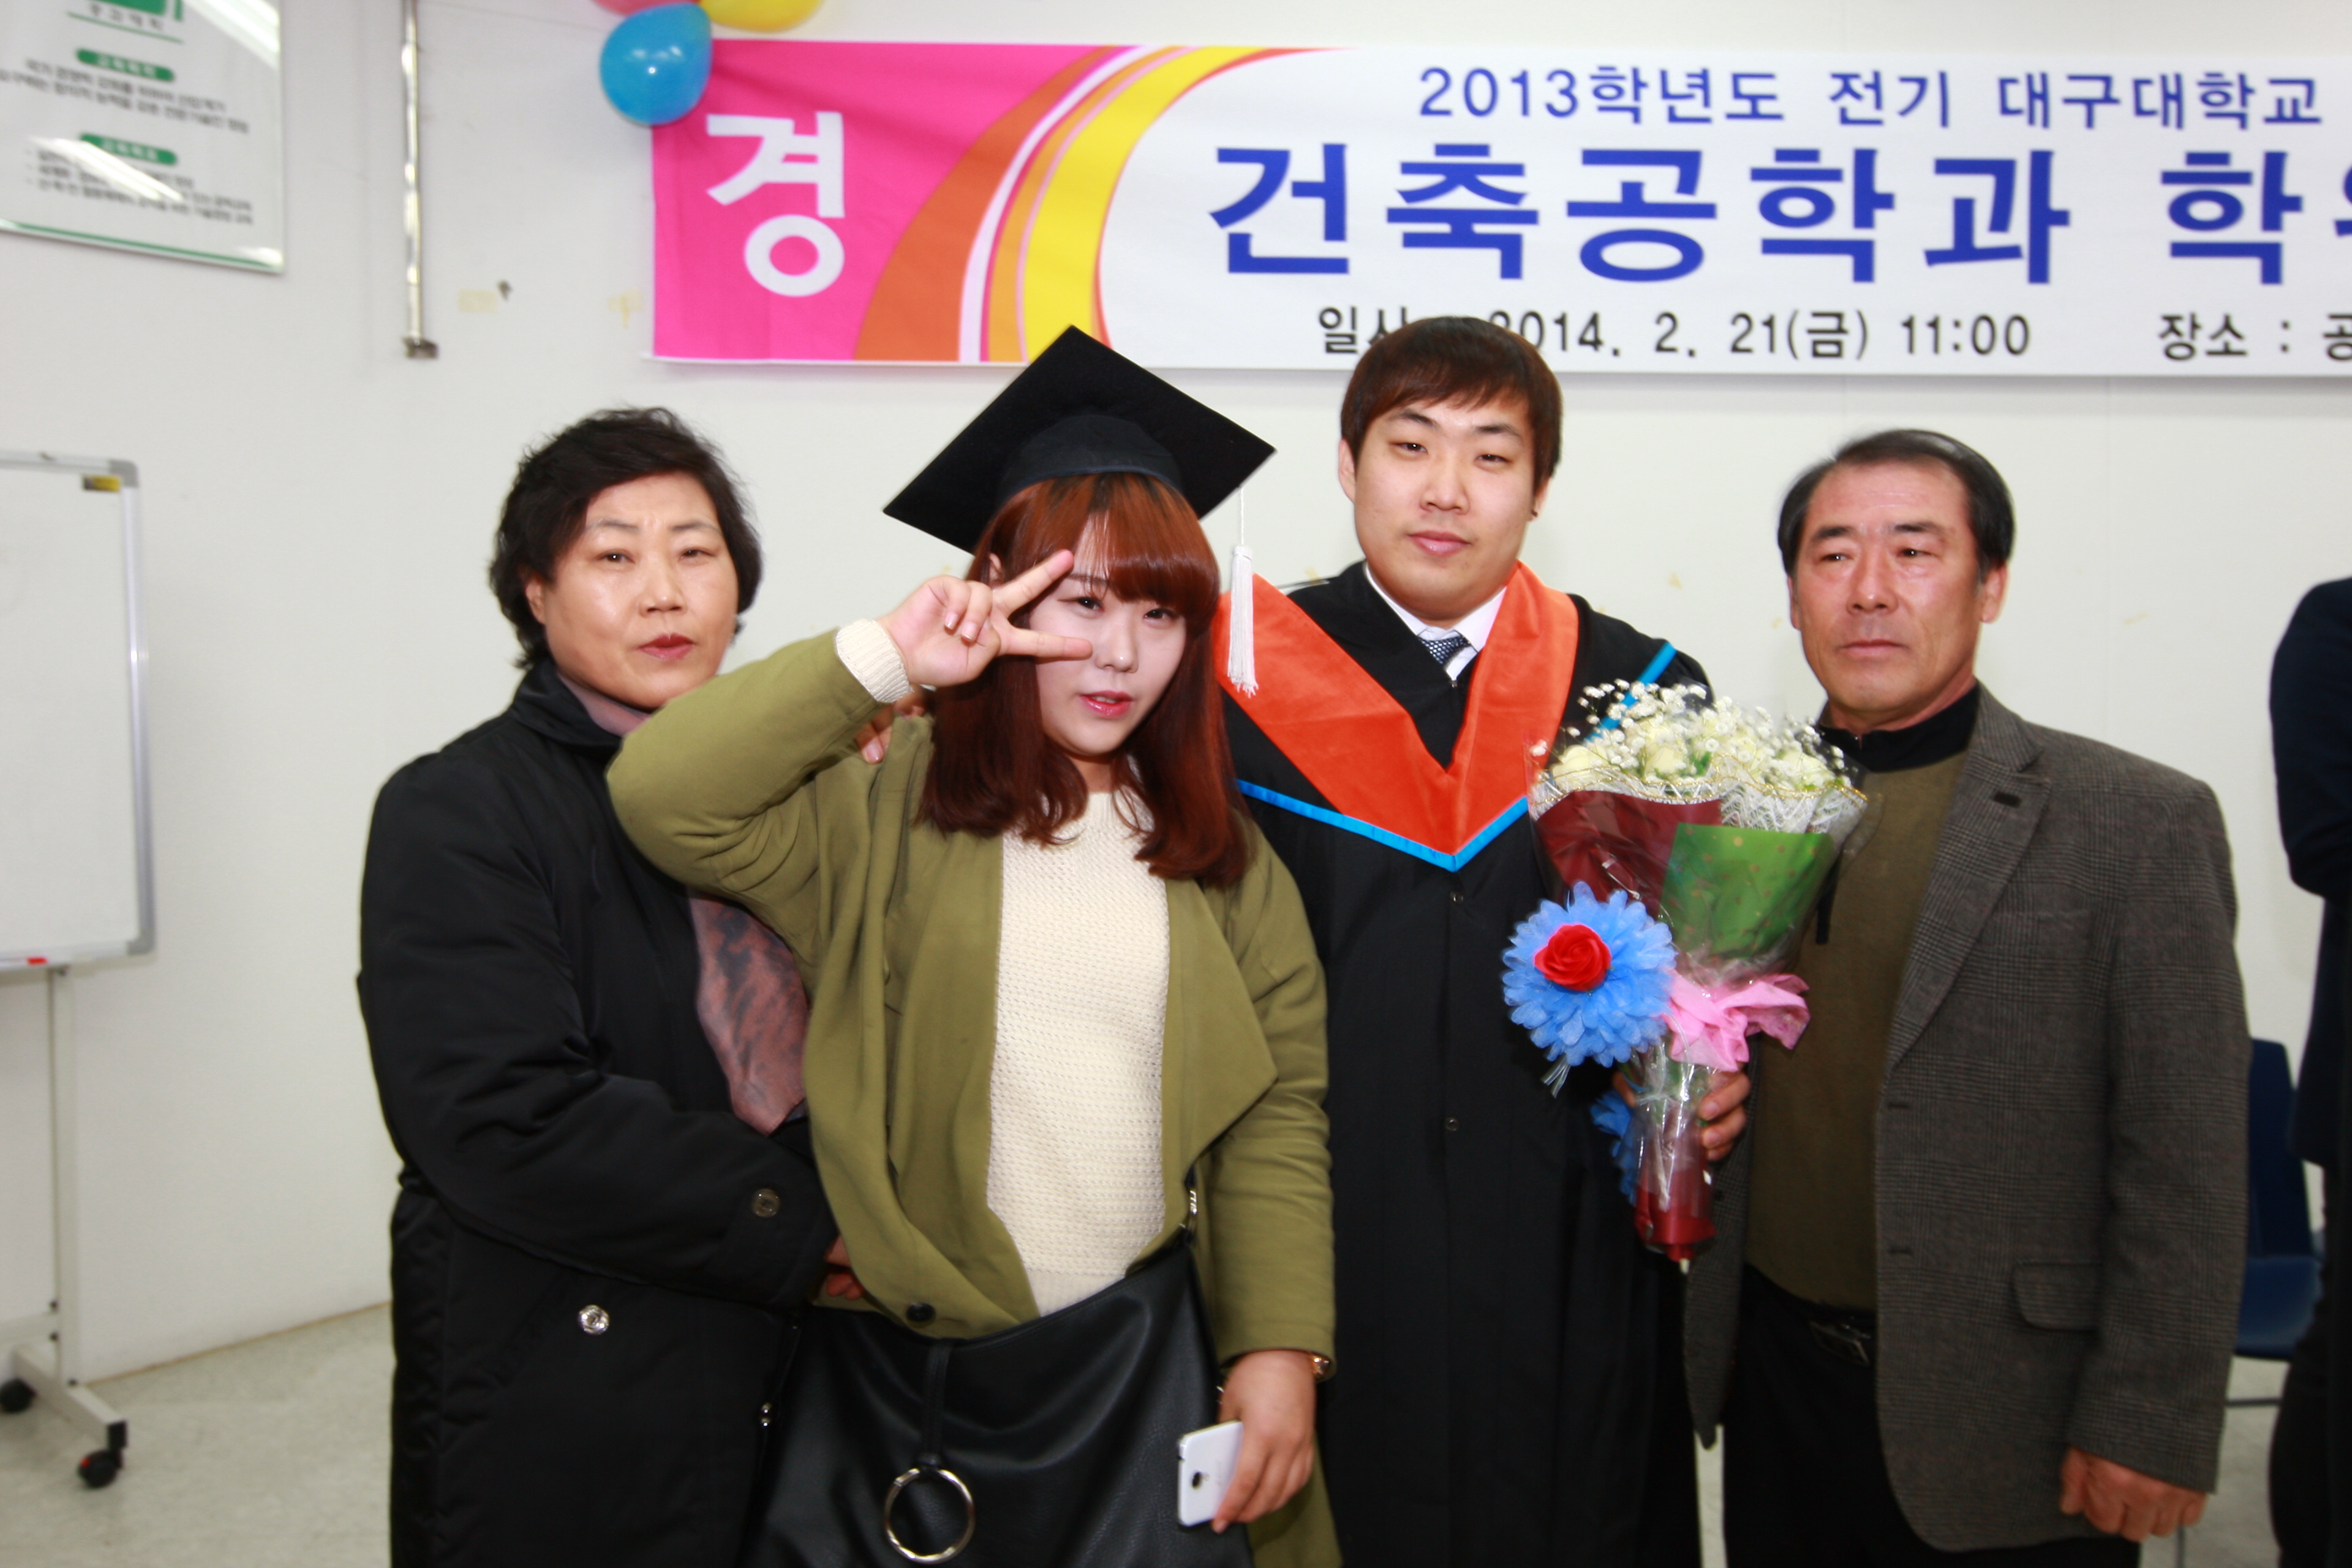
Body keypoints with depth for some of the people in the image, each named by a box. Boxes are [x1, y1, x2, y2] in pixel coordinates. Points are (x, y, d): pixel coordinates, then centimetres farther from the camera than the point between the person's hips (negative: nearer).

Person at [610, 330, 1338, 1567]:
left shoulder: (1219, 851, 4)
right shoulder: (887, 803, -6)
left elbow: (1275, 1106, 1)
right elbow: (660, 798, -21)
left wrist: (1280, 1345, -6)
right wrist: (882, 659, -19)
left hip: (1140, 1365, 2)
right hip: (897, 1375, -2)